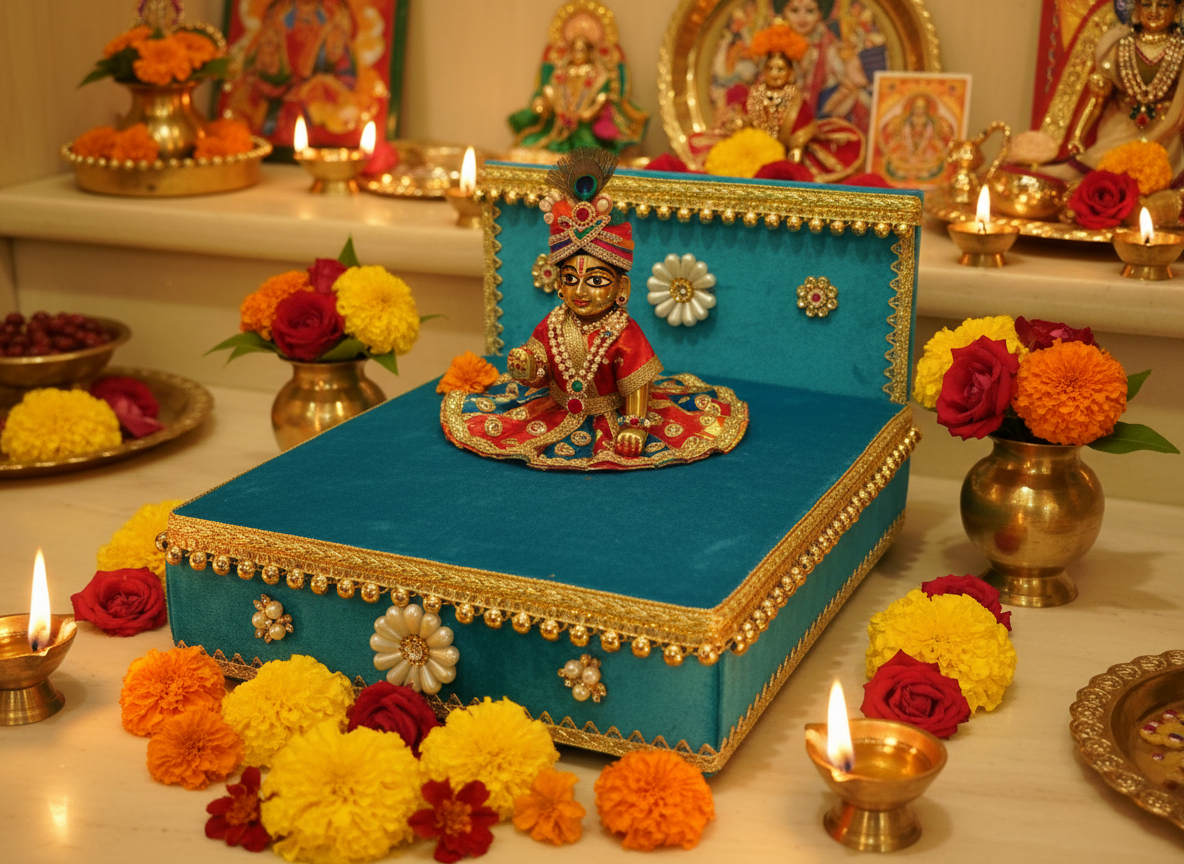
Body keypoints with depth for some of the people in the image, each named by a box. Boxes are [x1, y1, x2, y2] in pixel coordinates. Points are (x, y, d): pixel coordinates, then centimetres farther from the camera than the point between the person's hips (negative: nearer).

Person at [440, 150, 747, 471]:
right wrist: (525, 365, -24)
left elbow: (637, 385, -17)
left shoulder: (625, 335, -20)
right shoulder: (552, 326, -7)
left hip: (611, 413, -3)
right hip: (559, 407, 3)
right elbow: (539, 373, -2)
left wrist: (634, 425, -20)